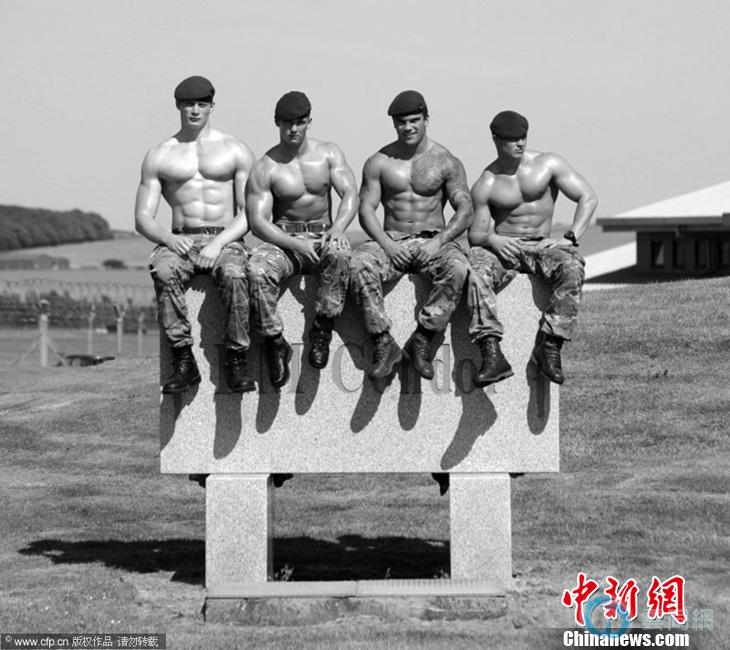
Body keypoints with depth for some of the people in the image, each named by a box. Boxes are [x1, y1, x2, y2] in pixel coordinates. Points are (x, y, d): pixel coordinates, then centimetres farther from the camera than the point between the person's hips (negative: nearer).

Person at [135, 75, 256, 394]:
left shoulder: (236, 151, 11)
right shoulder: (159, 156, 14)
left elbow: (250, 211, 3)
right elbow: (142, 218, 9)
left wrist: (219, 242, -14)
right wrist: (167, 238, -13)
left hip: (226, 240, -1)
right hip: (180, 240, 1)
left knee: (234, 275, -37)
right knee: (163, 271, -35)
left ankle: (236, 362, -31)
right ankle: (183, 360, -34)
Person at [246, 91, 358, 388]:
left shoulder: (328, 154, 5)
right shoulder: (265, 168, -2)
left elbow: (350, 193, -6)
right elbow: (258, 222, -9)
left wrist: (338, 227, -28)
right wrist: (296, 244, -24)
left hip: (322, 237, 1)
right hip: (282, 240, -1)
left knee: (340, 251, -37)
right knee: (257, 269, -35)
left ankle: (322, 330, -26)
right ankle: (275, 344, -20)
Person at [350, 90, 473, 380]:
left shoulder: (446, 162, 4)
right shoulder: (378, 162, 7)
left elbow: (465, 209, -1)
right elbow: (366, 208, 2)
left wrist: (438, 241, -16)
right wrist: (386, 243, -15)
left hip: (434, 240, -1)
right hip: (391, 239, 1)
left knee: (457, 268, -35)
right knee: (359, 265, -31)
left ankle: (422, 341, -28)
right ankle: (383, 343, -27)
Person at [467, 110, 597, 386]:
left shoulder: (548, 164, 3)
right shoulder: (485, 185, 2)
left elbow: (588, 198, 0)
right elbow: (474, 234, 2)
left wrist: (570, 238, -12)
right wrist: (491, 239, -23)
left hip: (541, 245, 0)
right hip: (501, 248, 0)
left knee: (572, 267, -33)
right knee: (476, 269, -35)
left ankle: (549, 347, -33)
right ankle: (492, 354, -44)